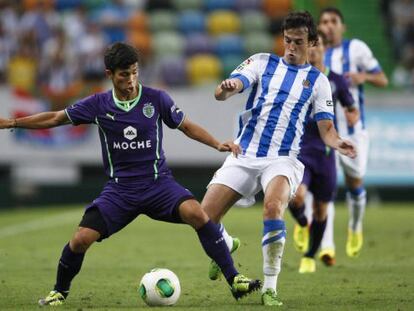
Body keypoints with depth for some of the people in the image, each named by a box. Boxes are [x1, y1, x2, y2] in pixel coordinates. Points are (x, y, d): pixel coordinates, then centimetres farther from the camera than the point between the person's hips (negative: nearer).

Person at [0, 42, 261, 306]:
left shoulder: (156, 99, -4)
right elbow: (55, 119, 10)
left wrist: (218, 144, -6)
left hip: (158, 183, -1)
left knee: (195, 213, -29)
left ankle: (234, 279, -21)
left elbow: (186, 126, 8)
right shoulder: (99, 105, -1)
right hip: (120, 189, 1)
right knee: (82, 239, -14)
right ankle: (60, 291, 15)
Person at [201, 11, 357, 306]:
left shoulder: (317, 80, 9)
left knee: (273, 207, -33)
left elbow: (326, 128, 5)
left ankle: (270, 287, -22)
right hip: (244, 154, 2)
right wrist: (226, 89, -30)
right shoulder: (263, 62, 9)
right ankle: (226, 245, 31)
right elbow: (222, 92, -5)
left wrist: (338, 142, -19)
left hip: (284, 160, -2)